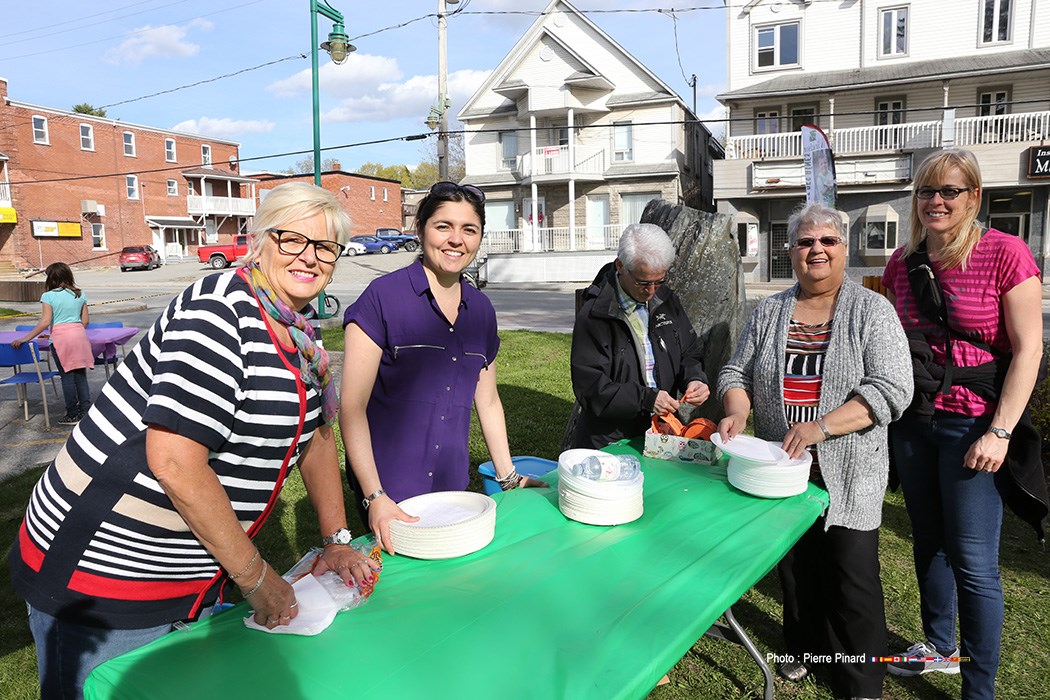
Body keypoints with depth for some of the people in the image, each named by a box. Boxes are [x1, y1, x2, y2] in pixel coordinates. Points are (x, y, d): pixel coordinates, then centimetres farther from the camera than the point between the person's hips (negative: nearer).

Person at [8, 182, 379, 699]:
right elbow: (175, 462, -28)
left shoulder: (300, 334, 6)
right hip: (102, 578, -8)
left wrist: (336, 541, 8)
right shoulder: (222, 311, -23)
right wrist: (255, 577, -18)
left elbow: (315, 435, 15)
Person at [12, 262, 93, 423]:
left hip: (60, 337, -4)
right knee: (80, 375, 9)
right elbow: (85, 321, 10)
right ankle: (86, 410, 9)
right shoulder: (80, 294, 9)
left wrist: (25, 339, -7)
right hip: (79, 334, 4)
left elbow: (45, 322, -12)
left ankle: (73, 414, 6)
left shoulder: (49, 296, -5)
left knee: (67, 376, 1)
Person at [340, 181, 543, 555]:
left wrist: (509, 478, 15)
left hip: (452, 485, 5)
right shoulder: (383, 297, -11)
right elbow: (352, 407, -13)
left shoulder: (481, 309, 6)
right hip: (387, 492, -5)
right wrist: (374, 496, -19)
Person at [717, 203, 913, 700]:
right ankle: (805, 648, 39)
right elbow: (737, 372, 9)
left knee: (853, 578, 4)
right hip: (782, 470, 3)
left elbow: (892, 389, -14)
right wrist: (737, 412, -12)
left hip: (848, 474, -3)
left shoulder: (872, 311, -6)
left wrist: (821, 426, -25)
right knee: (795, 567, 16)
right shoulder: (770, 312, 6)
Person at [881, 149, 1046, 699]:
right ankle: (939, 645, 39)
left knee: (973, 563, -1)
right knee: (928, 541, 19)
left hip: (973, 425, -5)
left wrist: (1000, 432, -17)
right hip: (913, 421, 6)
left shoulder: (1005, 253, -10)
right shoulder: (903, 262, 6)